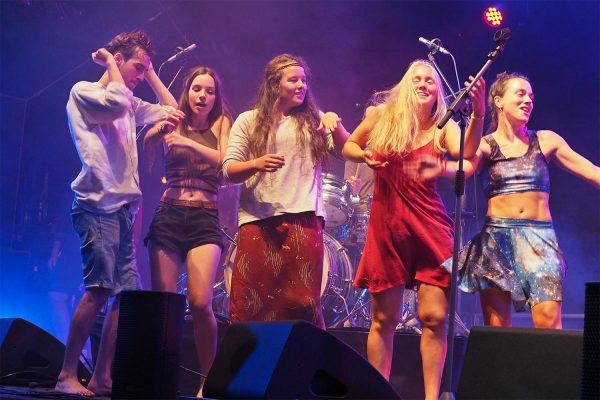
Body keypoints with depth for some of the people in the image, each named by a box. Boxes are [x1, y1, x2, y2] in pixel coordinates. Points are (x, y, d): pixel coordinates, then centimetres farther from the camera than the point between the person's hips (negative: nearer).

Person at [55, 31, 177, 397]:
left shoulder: (131, 105, 23)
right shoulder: (83, 91, 2)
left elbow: (172, 111, 27)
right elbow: (116, 103, -17)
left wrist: (151, 73, 22)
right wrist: (110, 62, -1)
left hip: (125, 209, 8)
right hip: (98, 206, -8)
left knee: (128, 292, -1)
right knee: (100, 288, -18)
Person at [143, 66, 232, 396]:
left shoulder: (221, 124, 11)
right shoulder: (175, 125, 14)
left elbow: (227, 162, -8)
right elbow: (147, 141, -7)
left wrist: (190, 144, -21)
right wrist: (163, 126, -28)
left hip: (205, 220, -2)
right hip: (167, 216, 2)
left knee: (200, 302, -17)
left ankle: (209, 380, -2)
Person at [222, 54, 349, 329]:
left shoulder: (313, 120, 15)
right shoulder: (249, 121, 10)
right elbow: (229, 170, 3)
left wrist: (334, 122, -14)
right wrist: (256, 164, -16)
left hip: (304, 220, 1)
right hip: (257, 221, -1)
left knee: (304, 304, -1)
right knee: (250, 303, -4)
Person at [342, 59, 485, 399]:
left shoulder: (443, 126, 2)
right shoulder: (383, 115, 3)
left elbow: (467, 152, -19)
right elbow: (349, 146, 15)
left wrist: (478, 114, -34)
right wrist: (364, 156, -6)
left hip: (430, 228, 0)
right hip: (387, 226, 0)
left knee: (434, 317, -4)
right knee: (384, 319, 5)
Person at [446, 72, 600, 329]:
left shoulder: (545, 141, 11)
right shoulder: (484, 145, 6)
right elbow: (465, 168, -16)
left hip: (540, 238, 1)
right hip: (496, 238, 0)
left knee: (549, 321, -16)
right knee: (496, 327, -2)